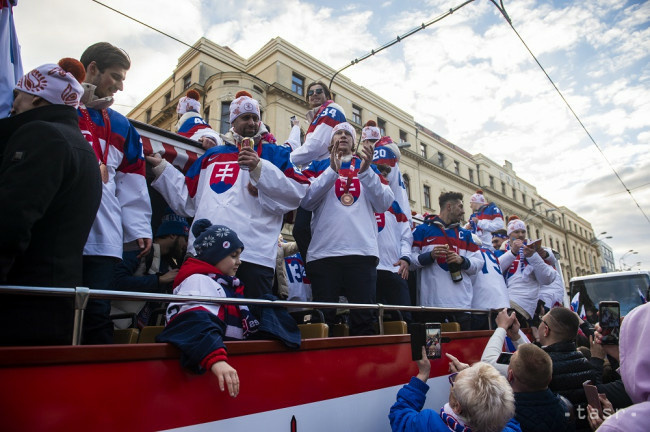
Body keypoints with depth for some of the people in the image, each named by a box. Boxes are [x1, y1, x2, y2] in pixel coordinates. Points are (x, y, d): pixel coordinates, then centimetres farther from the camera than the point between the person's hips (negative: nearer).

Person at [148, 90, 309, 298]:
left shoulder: (274, 153, 12)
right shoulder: (211, 155, 24)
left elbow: (298, 193, -5)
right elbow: (187, 201, 22)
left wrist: (260, 168, -13)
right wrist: (161, 167, 21)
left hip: (254, 256, -3)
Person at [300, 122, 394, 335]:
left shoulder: (368, 165, 20)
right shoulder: (319, 164, 16)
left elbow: (384, 204, 5)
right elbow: (306, 201, -2)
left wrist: (366, 171, -8)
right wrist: (332, 170, -10)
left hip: (362, 252, 1)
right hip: (324, 252, -1)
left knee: (364, 318, -2)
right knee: (324, 319, 0)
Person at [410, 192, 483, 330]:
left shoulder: (465, 234, 22)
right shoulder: (422, 230, 8)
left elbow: (478, 263, 13)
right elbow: (411, 259, 1)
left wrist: (462, 260, -5)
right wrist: (429, 256, -14)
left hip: (461, 302, 4)